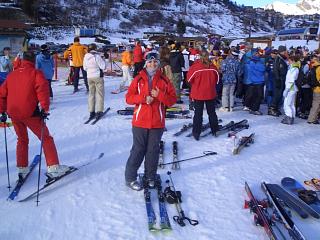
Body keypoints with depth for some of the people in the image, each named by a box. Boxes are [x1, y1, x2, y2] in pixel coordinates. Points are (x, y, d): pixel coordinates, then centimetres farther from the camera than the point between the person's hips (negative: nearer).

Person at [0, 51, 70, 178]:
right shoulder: (36, 73, -2)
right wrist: (45, 108, -17)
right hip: (30, 113, -6)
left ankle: (22, 169, 27)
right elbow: (42, 89, -18)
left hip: (13, 113, 6)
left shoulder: (11, 75, 14)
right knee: (46, 138, 4)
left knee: (22, 140, 23)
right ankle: (53, 168, 1)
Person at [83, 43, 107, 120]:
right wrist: (103, 60, 2)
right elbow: (103, 66, -14)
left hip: (89, 77, 5)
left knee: (91, 94, 12)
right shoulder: (97, 56, -15)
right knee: (100, 94, 3)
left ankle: (91, 112, 13)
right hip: (98, 76, -5)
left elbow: (85, 68, 10)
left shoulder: (86, 56, 3)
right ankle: (99, 111, 2)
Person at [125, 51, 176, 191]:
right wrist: (143, 98, -17)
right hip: (140, 122, -1)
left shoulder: (164, 81, 5)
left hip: (157, 123, 2)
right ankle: (130, 178, 17)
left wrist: (159, 95, -15)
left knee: (153, 150, 9)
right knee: (138, 150, 3)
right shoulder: (138, 79, 2)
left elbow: (173, 100, 1)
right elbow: (128, 98, -2)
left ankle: (150, 177, 25)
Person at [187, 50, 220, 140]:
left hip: (198, 93, -2)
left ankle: (196, 133, 8)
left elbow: (189, 79, -6)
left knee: (198, 113, 7)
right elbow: (217, 79, 3)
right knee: (212, 112, 17)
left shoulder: (195, 67, -17)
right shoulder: (212, 67, -10)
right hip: (210, 93, 2)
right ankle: (215, 130, 26)